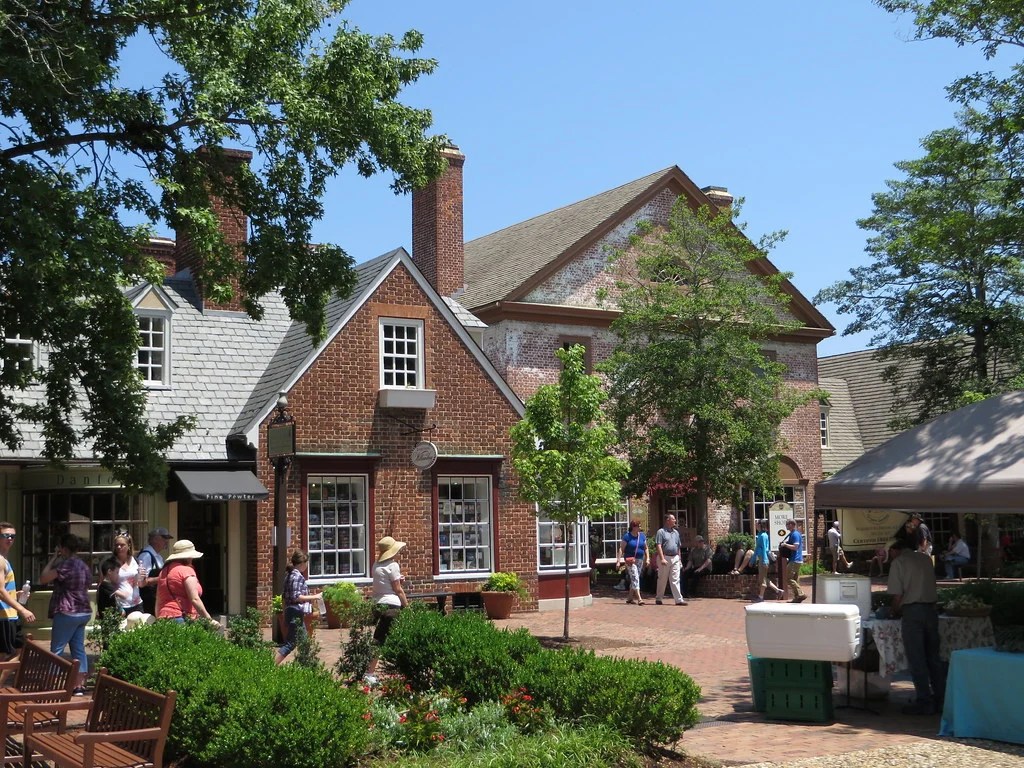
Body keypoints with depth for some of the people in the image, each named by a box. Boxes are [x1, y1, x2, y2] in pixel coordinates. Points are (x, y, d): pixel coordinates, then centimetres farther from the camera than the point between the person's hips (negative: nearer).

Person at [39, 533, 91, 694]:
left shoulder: (66, 564, -15)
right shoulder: (84, 566, 13)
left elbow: (44, 578, -16)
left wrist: (54, 558, -7)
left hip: (67, 613, -8)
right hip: (84, 612, 9)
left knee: (56, 650, -3)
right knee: (79, 649, 8)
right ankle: (80, 685, 7)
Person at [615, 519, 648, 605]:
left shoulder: (642, 536, 9)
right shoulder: (627, 536, -7)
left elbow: (645, 548, 14)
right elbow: (621, 549, -9)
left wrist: (647, 559, 5)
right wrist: (618, 560, -15)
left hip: (640, 560, 6)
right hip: (630, 560, -6)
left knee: (634, 579, 12)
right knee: (635, 578, -14)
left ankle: (630, 598, 23)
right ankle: (639, 598, -20)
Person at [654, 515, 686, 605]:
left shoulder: (676, 532, 16)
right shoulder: (661, 532, -4)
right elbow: (658, 546, -11)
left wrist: (679, 559, 15)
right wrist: (662, 559, -19)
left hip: (675, 558, 5)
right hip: (665, 558, -5)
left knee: (675, 580, -1)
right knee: (662, 580, 3)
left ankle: (679, 599, -6)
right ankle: (658, 598, 15)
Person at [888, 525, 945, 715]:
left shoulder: (899, 562, -6)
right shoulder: (927, 559, 9)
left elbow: (898, 595, -7)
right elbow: (929, 585, 16)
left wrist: (894, 611, 8)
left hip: (912, 611, -5)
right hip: (931, 609, 5)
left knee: (917, 658, 0)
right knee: (933, 656, 13)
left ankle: (924, 701, 1)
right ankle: (940, 698, 17)